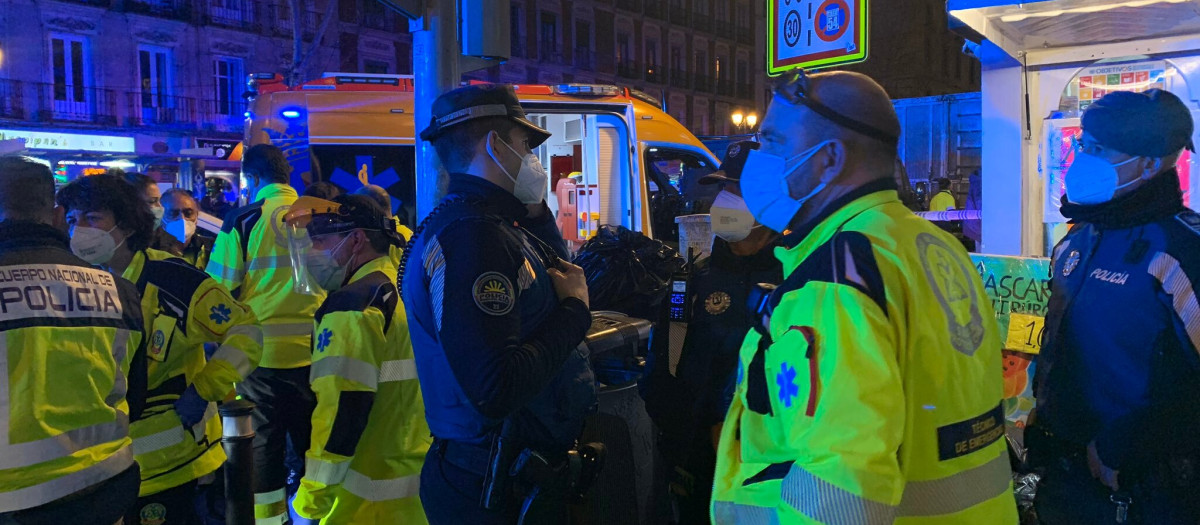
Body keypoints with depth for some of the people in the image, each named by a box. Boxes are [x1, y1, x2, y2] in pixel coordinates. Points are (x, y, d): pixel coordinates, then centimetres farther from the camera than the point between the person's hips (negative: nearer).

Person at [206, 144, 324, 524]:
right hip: (314, 351, 3)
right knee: (311, 444, 15)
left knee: (263, 448, 9)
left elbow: (219, 291, -7)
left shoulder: (244, 221, -9)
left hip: (262, 351, -3)